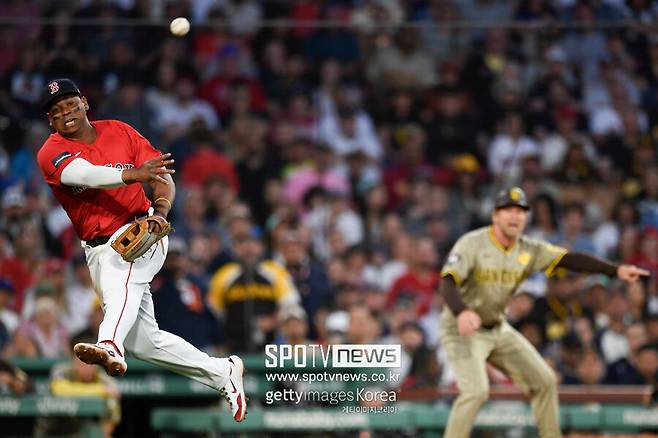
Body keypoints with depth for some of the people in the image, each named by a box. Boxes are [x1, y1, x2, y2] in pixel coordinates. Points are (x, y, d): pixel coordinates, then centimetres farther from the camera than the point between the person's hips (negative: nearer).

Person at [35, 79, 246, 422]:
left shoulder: (119, 132, 3)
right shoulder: (52, 153, -4)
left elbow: (164, 177, 2)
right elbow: (84, 174, -25)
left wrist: (161, 208, -21)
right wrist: (134, 174, -42)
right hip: (99, 249, 2)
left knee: (120, 272, -37)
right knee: (143, 342, -1)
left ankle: (110, 347, -64)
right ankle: (222, 372, 15)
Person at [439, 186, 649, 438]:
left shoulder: (530, 250, -2)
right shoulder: (472, 244, -18)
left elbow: (569, 259, -13)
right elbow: (448, 283, -30)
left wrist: (616, 270, -25)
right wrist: (462, 312, -51)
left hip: (498, 330, 7)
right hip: (462, 331, -7)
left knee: (544, 381, 5)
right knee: (476, 391, -23)